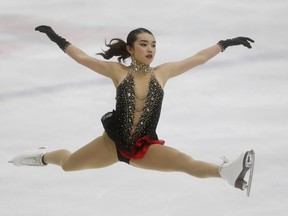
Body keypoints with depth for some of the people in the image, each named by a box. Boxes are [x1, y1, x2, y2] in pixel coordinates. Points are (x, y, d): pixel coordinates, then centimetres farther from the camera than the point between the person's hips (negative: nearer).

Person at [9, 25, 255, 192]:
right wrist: (56, 38, -6)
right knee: (67, 164, 20)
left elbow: (197, 58, -1)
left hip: (145, 146, 0)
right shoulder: (118, 72, -7)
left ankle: (226, 171, -49)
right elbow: (82, 57, -5)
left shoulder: (162, 72, -3)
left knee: (187, 163, -27)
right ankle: (43, 157, 53)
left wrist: (225, 43, -1)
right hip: (113, 141, 0)